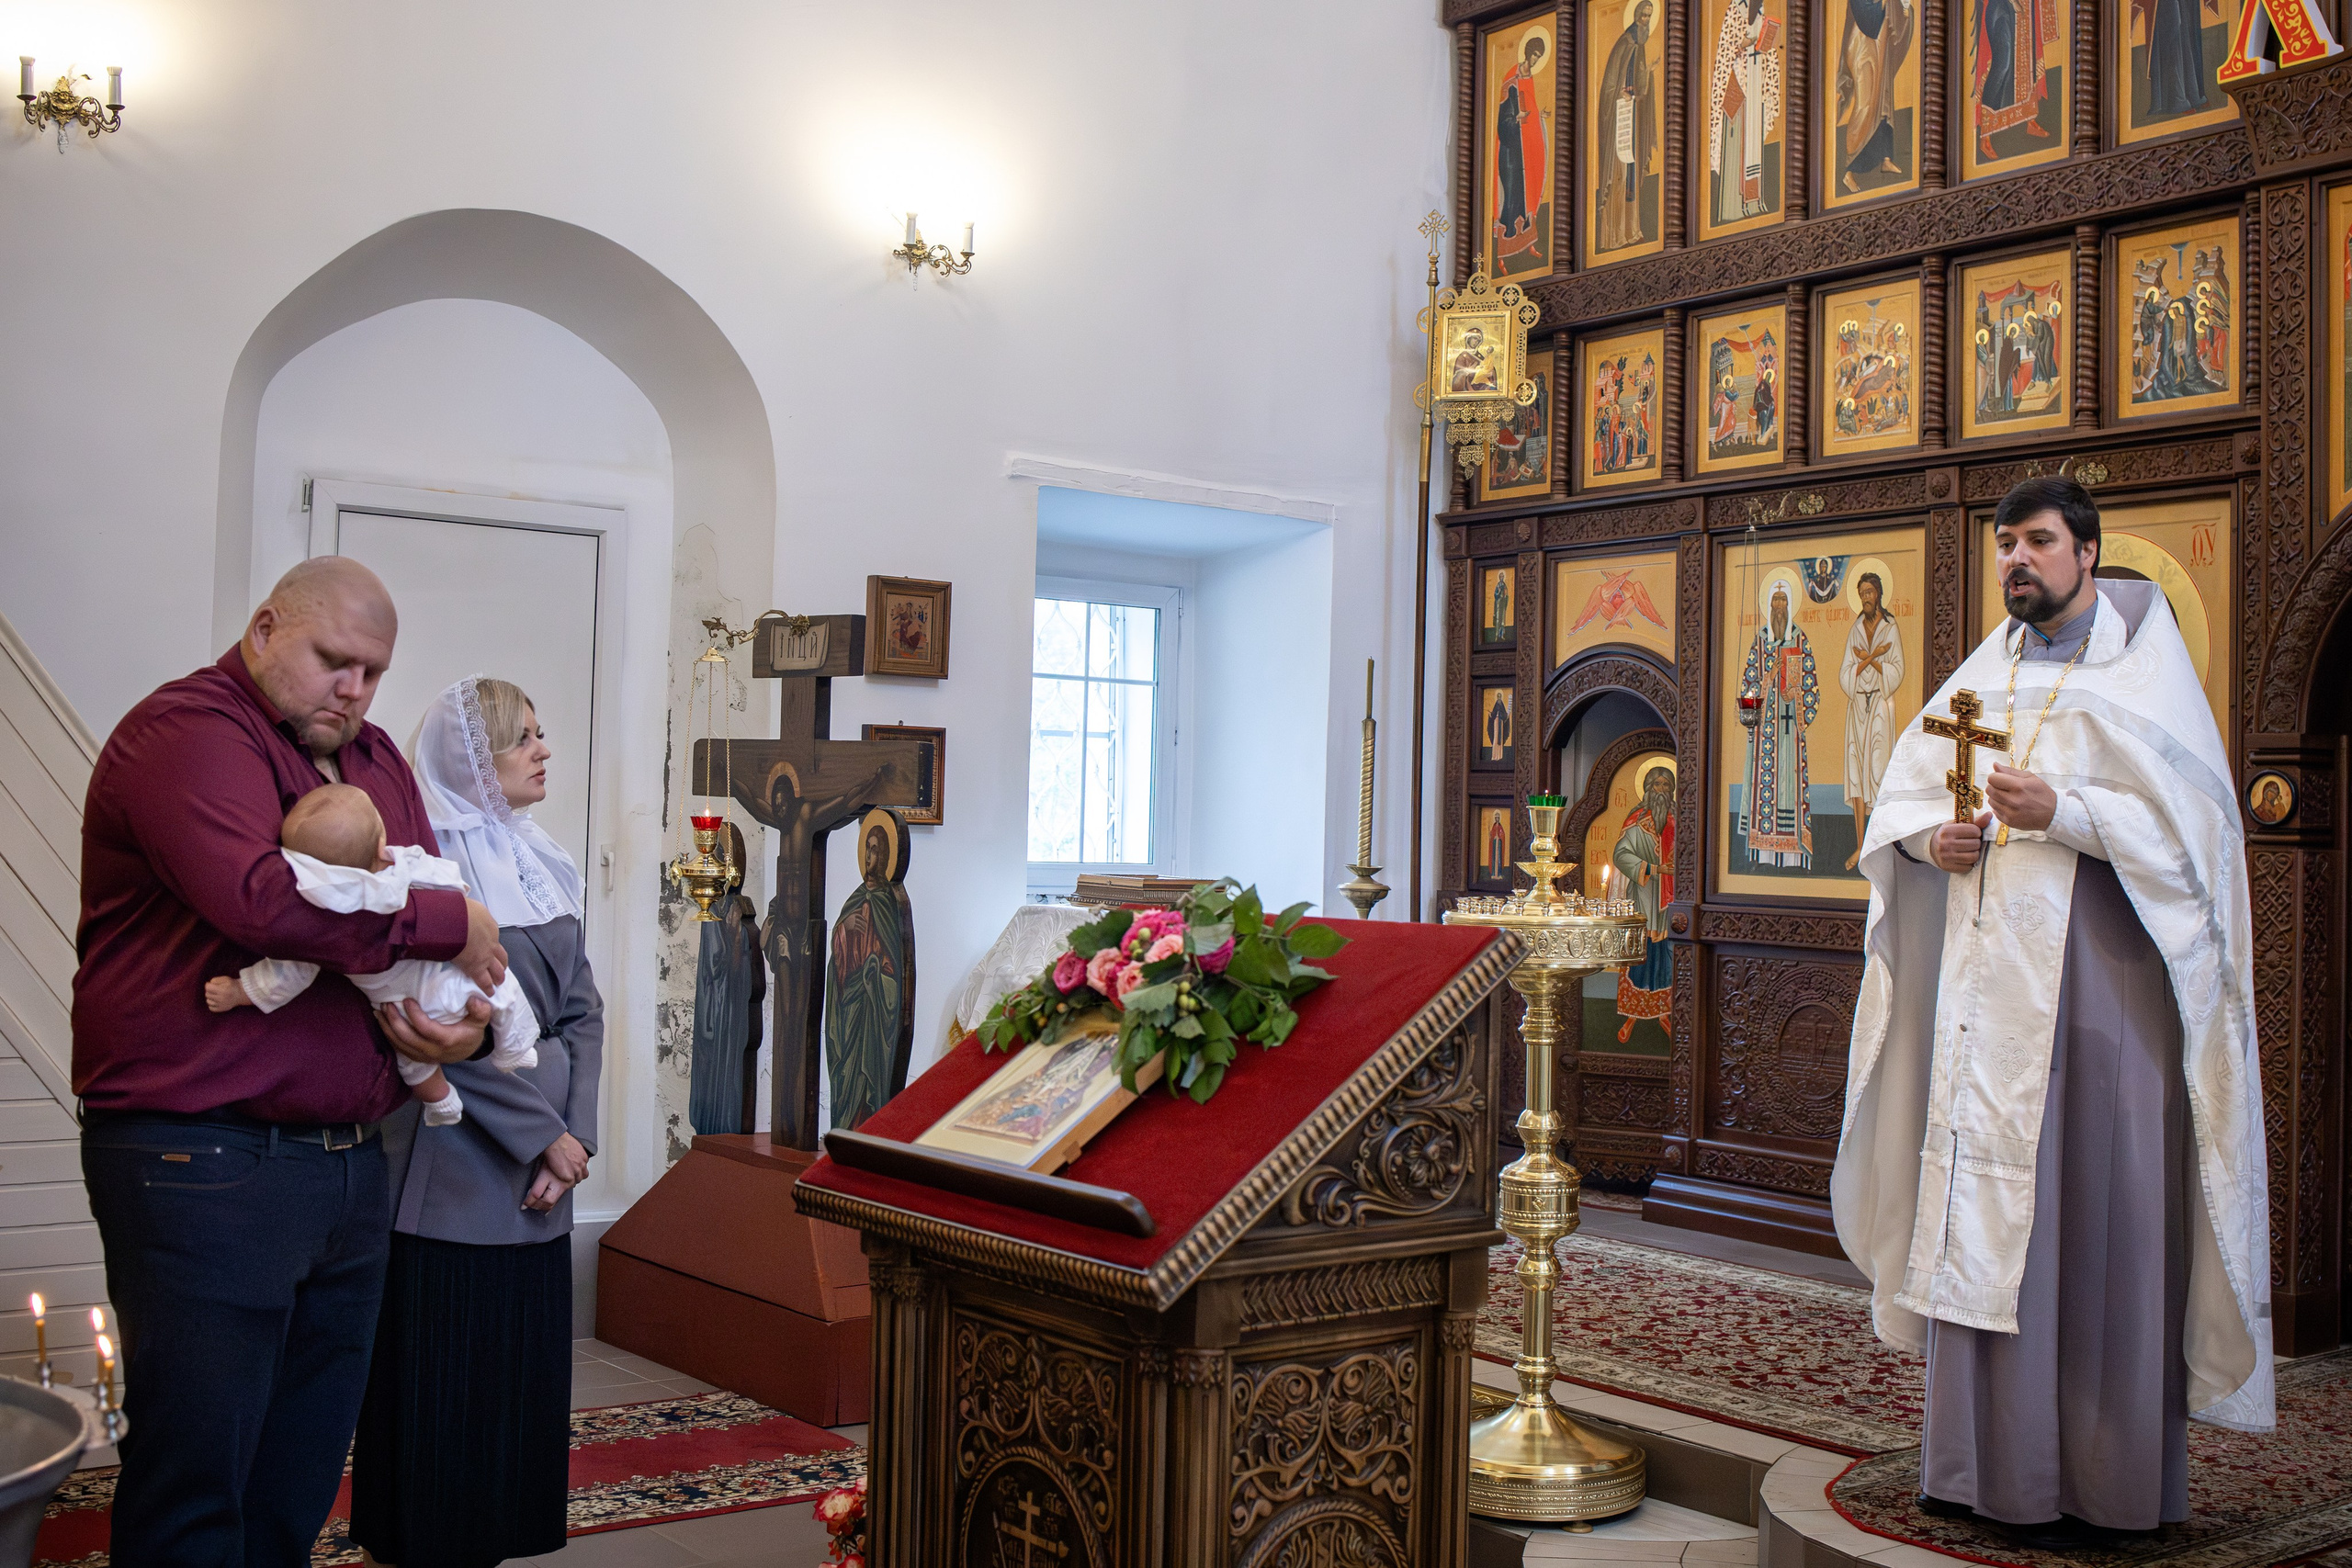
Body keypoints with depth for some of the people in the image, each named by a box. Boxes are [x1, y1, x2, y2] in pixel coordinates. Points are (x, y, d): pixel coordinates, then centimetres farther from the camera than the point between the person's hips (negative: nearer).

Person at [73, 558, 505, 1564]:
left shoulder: (376, 761, 17)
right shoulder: (188, 733, -9)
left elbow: (451, 941, 19)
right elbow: (261, 896, -27)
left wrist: (467, 1017, -4)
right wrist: (447, 921, -16)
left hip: (350, 1165, 8)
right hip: (205, 1166, -8)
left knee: (302, 1482, 16)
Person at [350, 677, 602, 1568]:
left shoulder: (539, 865, 13)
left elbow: (582, 1011, 9)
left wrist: (576, 1133, -4)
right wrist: (543, 1135, -13)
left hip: (541, 1177, 7)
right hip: (454, 1175, -7)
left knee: (525, 1382, 12)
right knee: (443, 1388, 1)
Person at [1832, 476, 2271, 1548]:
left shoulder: (2139, 666, 0)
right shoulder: (1984, 675, 16)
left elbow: (2187, 817, -10)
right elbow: (1902, 792, 16)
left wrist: (2059, 812, -21)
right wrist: (1931, 838, -5)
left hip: (2095, 977, -5)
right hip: (1986, 975, 5)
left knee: (2091, 1211, -4)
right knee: (1979, 1203, 5)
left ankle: (2101, 1480, 4)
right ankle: (1988, 1460, 13)